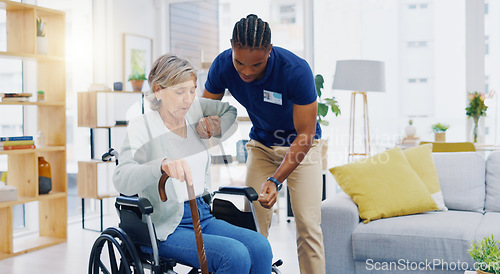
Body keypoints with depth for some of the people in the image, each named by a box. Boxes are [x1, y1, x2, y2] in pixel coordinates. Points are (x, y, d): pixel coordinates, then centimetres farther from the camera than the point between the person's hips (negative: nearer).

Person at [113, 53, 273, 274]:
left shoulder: (194, 110, 8)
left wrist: (214, 129, 6)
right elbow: (121, 180, -26)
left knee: (260, 246, -21)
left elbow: (230, 111, 28)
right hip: (166, 229, -6)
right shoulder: (141, 127, -9)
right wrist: (164, 165, -44)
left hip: (203, 216, 6)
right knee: (235, 255, -29)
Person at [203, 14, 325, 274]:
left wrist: (275, 180, -37)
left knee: (308, 225, -11)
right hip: (261, 144, 3)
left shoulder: (296, 70, -33)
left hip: (300, 144, -3)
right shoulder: (222, 65, -22)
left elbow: (305, 135, -27)